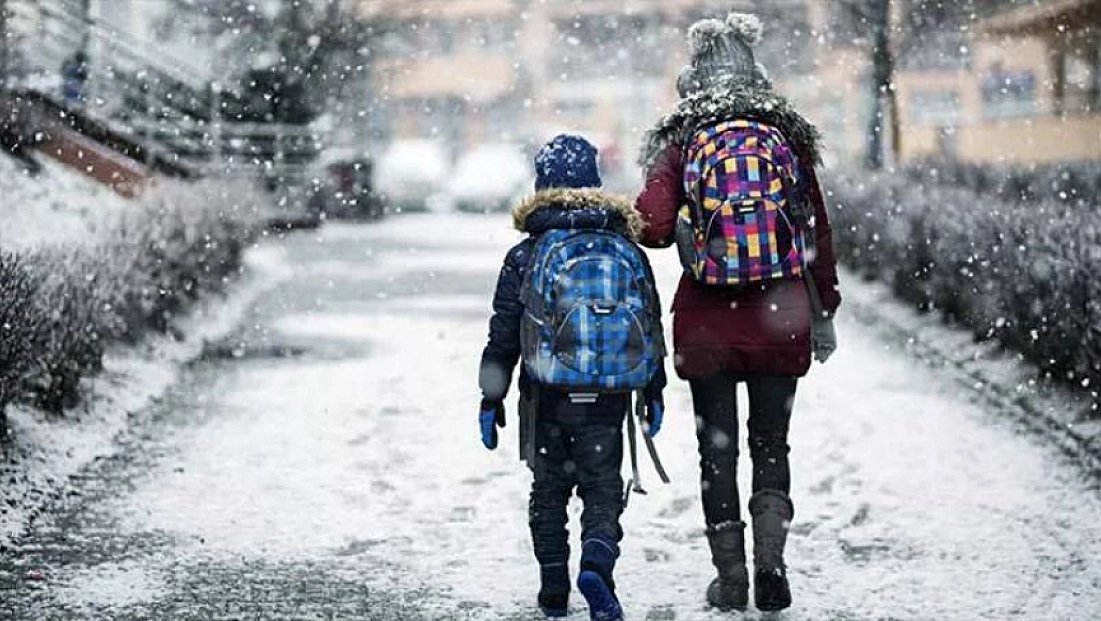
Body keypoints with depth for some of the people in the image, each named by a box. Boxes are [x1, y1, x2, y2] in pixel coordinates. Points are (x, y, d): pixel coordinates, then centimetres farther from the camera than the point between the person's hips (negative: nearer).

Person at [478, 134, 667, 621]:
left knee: (549, 489, 13)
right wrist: (654, 393, 17)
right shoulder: (628, 251, 4)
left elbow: (503, 335, -2)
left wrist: (491, 399, 4)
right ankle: (597, 561, -18)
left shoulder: (525, 257, -2)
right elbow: (652, 327, 8)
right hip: (607, 399, 1)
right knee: (603, 488, 8)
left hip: (546, 397, -1)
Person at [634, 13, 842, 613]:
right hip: (779, 321, 1)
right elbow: (818, 235, 4)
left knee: (717, 451, 10)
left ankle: (731, 579, 13)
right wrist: (823, 314, 13)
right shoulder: (788, 139, 1)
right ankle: (770, 561, -1)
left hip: (707, 326, -1)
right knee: (770, 444, 14)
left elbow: (652, 225, -16)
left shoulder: (681, 144, -4)